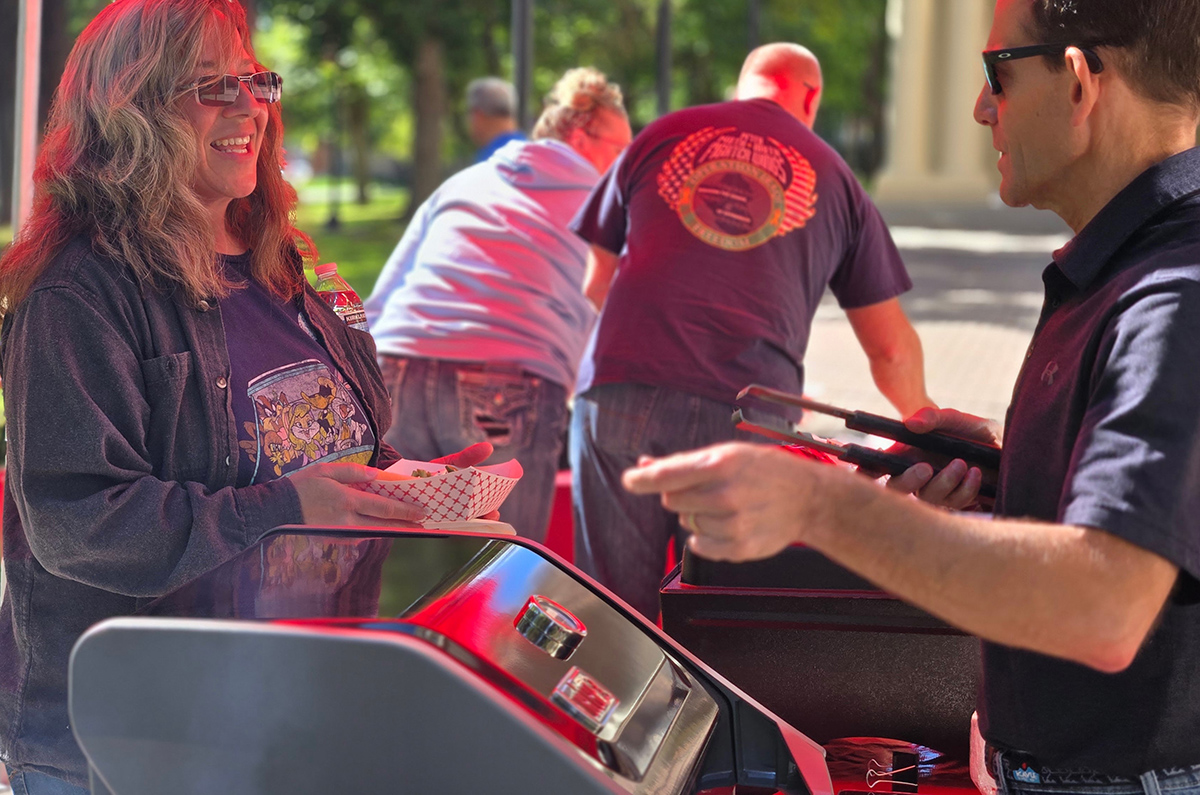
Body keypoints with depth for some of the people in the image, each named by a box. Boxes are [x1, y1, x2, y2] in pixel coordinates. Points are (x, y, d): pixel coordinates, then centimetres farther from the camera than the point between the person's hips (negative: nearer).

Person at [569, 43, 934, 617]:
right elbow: (892, 348, 22)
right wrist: (920, 417, 42)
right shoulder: (832, 176, 18)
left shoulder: (663, 135, 20)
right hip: (746, 414, -1)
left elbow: (597, 283, 28)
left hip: (619, 392, 1)